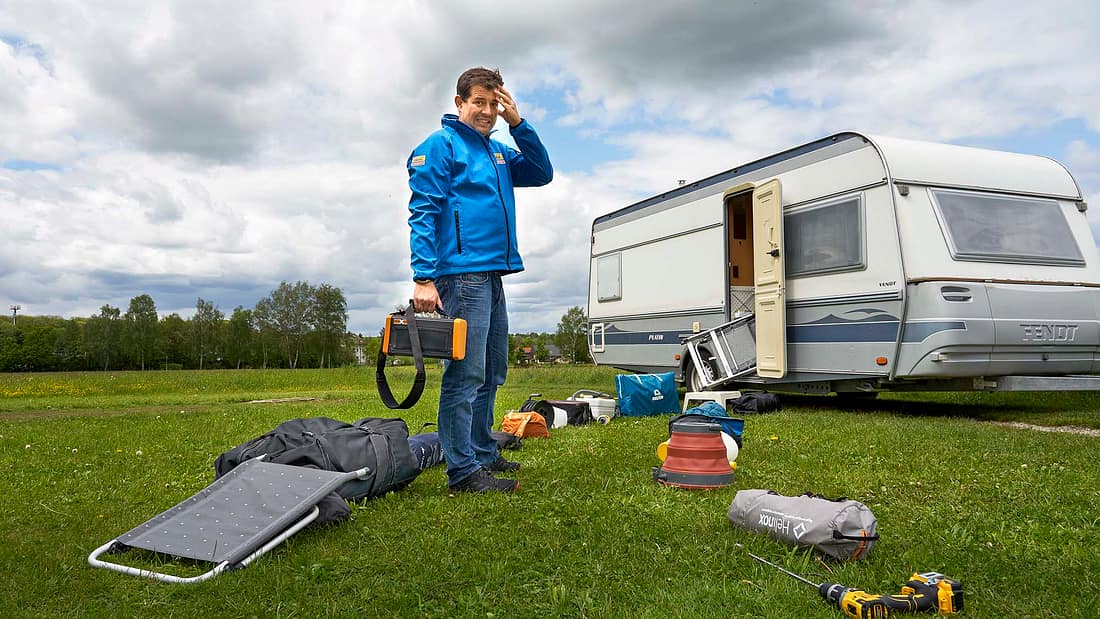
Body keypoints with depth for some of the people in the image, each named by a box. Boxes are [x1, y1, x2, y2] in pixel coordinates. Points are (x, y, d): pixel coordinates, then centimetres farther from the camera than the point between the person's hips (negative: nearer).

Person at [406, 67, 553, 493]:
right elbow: (422, 213, -11)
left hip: (492, 275, 9)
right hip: (462, 274, -9)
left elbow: (542, 174, 12)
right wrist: (423, 277, -20)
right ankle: (463, 471, -5)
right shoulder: (440, 145, -3)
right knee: (466, 374, -9)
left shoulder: (497, 151, 21)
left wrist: (517, 123, 2)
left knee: (491, 374, 14)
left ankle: (483, 454, 25)